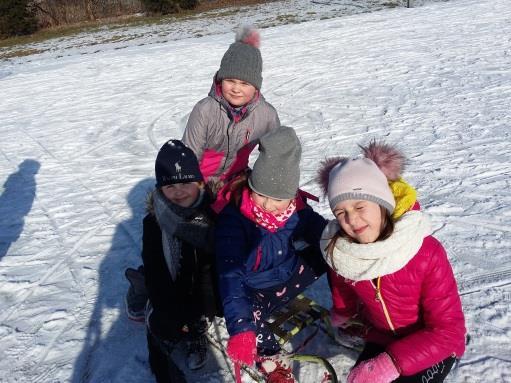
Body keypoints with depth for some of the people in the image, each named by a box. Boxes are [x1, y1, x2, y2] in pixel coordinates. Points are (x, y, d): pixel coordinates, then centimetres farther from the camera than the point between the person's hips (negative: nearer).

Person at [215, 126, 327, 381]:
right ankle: (269, 357, -6)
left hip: (289, 273, 5)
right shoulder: (233, 219, -29)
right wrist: (239, 328, -50)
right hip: (254, 288, -4)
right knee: (248, 312, -37)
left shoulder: (298, 211, -15)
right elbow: (230, 274, -38)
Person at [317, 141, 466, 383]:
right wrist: (341, 317, 27)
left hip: (433, 346, -3)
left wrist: (392, 363, -35)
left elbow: (448, 332, -25)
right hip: (381, 340, 4)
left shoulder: (427, 253, -28)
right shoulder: (339, 252, -17)